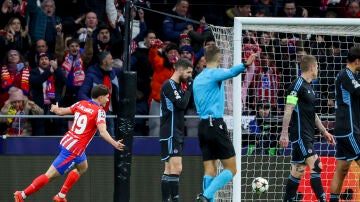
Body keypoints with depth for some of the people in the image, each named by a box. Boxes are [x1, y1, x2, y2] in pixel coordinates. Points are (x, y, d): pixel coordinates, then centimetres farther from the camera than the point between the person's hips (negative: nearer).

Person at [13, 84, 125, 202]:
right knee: (50, 175, -3)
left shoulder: (81, 104, 6)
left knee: (83, 167, 29)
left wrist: (55, 109, 38)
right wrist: (114, 143, -38)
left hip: (67, 141, 9)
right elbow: (102, 131, -28)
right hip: (73, 150, -9)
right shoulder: (99, 112, -13)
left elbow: (61, 111, 17)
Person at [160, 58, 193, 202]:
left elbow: (184, 107, 21)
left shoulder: (177, 86, 18)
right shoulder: (169, 85, -11)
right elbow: (182, 104, -20)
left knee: (169, 169, 9)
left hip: (177, 134, 10)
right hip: (170, 134, -10)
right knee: (176, 168, -16)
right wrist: (189, 89, -8)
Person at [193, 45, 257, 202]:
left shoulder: (197, 79, 16)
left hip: (202, 125, 8)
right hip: (216, 124, -7)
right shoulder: (214, 73, -6)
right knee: (231, 169, -3)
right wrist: (245, 65, -46)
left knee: (210, 170, 6)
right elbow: (231, 72, -30)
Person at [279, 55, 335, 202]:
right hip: (299, 135, -10)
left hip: (307, 137, 10)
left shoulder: (308, 87, 18)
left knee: (298, 171, 10)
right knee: (316, 166, -15)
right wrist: (284, 133, -21)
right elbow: (288, 110, -16)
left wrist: (324, 132, 26)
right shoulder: (298, 85, -11)